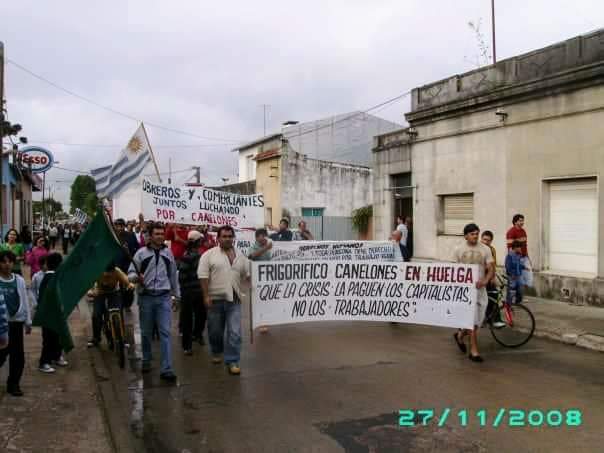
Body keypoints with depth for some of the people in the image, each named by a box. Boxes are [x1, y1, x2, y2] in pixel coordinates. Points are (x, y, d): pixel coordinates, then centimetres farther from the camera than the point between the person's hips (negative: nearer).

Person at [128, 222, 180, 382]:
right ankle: (146, 360, 34)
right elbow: (131, 273, 1)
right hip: (146, 297, 0)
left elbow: (173, 275, 15)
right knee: (146, 332, 12)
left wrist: (177, 294, 16)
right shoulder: (141, 253, -1)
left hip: (164, 297, 1)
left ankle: (166, 369, -7)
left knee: (165, 332, -6)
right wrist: (136, 277, -22)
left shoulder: (168, 252, 7)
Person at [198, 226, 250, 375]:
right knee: (215, 330, 13)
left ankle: (232, 361, 2)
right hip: (215, 299, -2)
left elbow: (246, 275, 17)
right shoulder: (209, 254, -3)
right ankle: (216, 352, 37)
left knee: (235, 332, -5)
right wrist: (206, 296, -12)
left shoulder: (240, 256, 9)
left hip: (234, 299, 2)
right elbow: (203, 276, -8)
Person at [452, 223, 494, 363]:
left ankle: (460, 335, 37)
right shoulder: (459, 250, 2)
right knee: (472, 320, -8)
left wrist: (485, 281, -21)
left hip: (480, 288, 2)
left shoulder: (485, 249, 3)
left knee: (478, 320, 8)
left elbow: (490, 269, -1)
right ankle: (474, 351, 1)